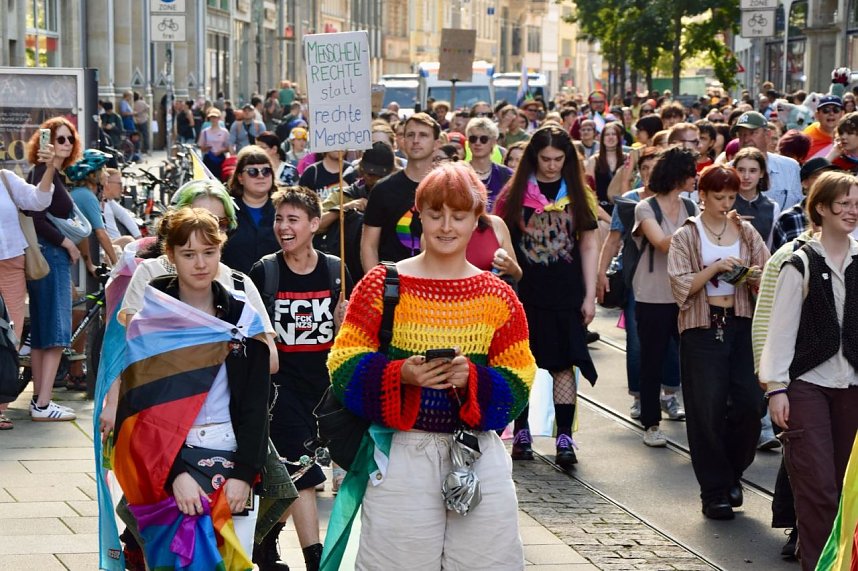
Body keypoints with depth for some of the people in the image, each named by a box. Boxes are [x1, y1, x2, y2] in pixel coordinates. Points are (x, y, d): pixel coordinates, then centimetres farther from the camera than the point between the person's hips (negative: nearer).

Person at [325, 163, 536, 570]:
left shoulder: (498, 296, 7)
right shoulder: (382, 285, 1)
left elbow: (520, 378, 4)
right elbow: (344, 364, -2)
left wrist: (473, 379, -16)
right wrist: (401, 374, -20)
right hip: (401, 455, -2)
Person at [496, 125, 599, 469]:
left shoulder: (576, 193, 6)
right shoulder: (516, 193, 2)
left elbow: (589, 244, 7)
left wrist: (590, 296, 1)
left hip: (565, 294, 0)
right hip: (524, 293, 0)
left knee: (563, 364, -4)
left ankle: (564, 439, -5)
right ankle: (522, 432, 17)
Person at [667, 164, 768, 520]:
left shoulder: (746, 233, 10)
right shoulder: (686, 237, 2)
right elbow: (681, 286, -7)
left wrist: (755, 277, -11)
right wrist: (714, 268, -18)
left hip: (741, 326, 3)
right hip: (702, 329, -3)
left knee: (750, 404, -4)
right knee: (708, 411, -2)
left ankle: (732, 472, 19)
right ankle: (714, 491, 7)